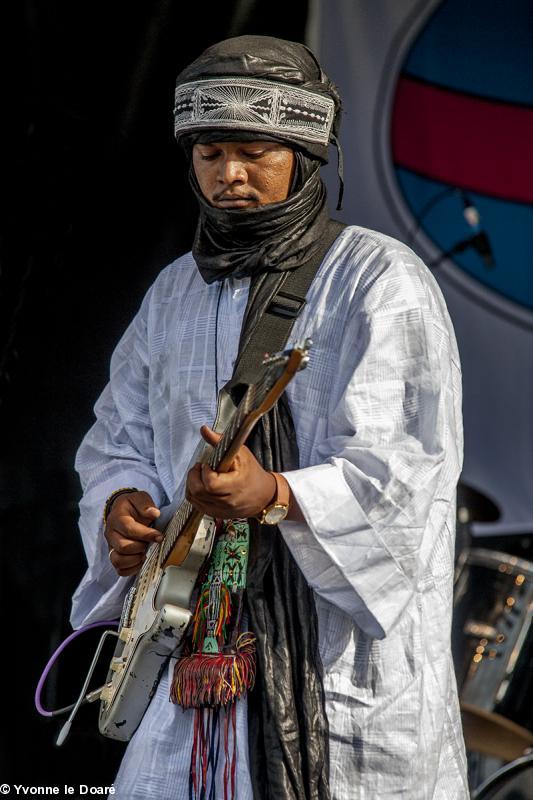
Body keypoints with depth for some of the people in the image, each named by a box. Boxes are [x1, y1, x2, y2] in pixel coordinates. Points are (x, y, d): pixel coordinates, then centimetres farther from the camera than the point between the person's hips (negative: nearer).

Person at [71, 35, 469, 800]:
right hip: (211, 645, 5)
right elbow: (119, 439, 20)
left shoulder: (380, 281, -6)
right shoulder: (176, 293, 14)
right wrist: (122, 503, -3)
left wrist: (276, 495, -33)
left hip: (353, 649, -5)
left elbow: (406, 463, -17)